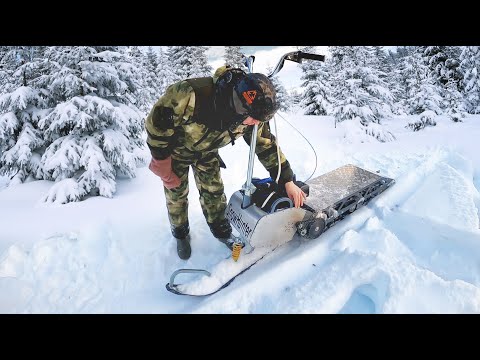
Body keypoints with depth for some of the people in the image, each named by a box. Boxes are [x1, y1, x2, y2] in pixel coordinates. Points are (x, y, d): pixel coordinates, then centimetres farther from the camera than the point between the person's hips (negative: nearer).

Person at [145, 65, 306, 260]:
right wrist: (162, 161, -19)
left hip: (207, 152, 3)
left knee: (213, 191, 8)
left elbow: (266, 145, -13)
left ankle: (221, 230, 33)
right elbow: (156, 124, -30)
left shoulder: (252, 114, -27)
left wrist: (287, 181, -14)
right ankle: (180, 234, 34)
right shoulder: (190, 95, -45)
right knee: (176, 193, 8)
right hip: (176, 148, -3)